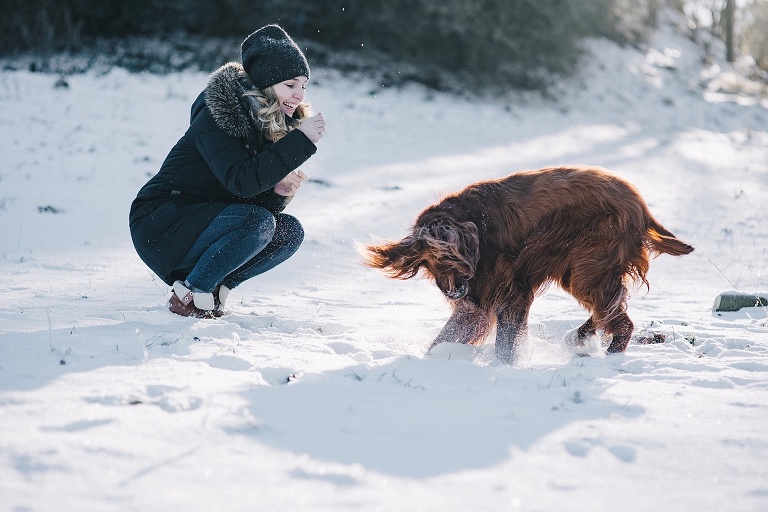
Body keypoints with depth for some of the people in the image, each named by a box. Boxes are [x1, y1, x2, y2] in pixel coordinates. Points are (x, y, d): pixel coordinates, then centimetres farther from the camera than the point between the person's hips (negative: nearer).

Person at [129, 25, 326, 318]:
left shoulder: (276, 127, 4)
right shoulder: (217, 116, -19)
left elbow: (260, 201, 4)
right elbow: (241, 181, -32)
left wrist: (279, 192, -20)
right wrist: (301, 141, -32)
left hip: (205, 221, 8)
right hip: (160, 225, -8)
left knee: (289, 231, -8)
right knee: (257, 222, -29)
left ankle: (216, 287, -2)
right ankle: (189, 295, -15)